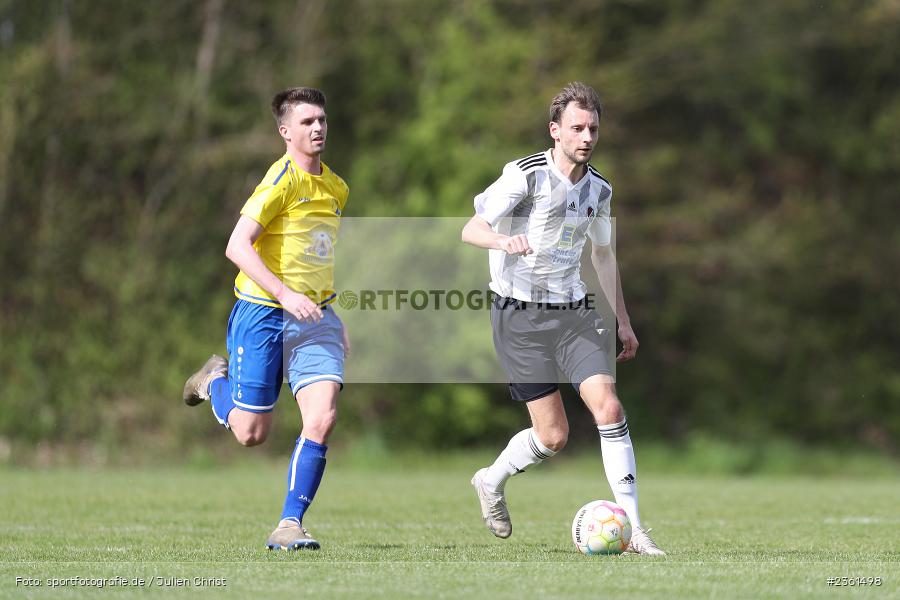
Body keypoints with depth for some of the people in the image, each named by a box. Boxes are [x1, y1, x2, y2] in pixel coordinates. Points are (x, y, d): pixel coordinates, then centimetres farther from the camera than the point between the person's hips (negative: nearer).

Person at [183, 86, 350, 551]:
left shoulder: (336, 189, 12)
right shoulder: (282, 181, -12)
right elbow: (237, 246, -20)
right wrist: (285, 295, -27)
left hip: (314, 318, 6)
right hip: (262, 313, -5)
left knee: (322, 417, -15)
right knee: (251, 433, 1)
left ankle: (289, 525, -8)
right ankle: (215, 381, 35)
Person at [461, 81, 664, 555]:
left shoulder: (598, 188, 7)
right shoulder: (525, 175, -12)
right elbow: (471, 229, -14)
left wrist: (623, 320, 22)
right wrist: (505, 240, -36)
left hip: (572, 311, 5)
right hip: (520, 315, -5)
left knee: (609, 408, -14)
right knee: (552, 436, -6)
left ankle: (632, 528, -10)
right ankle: (492, 482, 25)